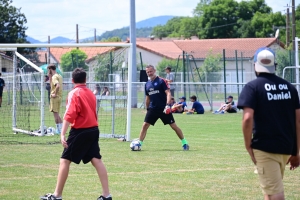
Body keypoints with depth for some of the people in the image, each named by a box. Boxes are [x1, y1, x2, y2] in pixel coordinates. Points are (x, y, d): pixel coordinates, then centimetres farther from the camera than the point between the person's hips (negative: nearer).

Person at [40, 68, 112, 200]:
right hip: (93, 130, 7)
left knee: (65, 160, 1)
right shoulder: (90, 93, 11)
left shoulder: (74, 94, -9)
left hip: (80, 131, -7)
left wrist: (63, 134, -22)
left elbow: (69, 115, -18)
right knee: (96, 160, 6)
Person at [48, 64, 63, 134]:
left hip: (55, 97, -9)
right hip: (59, 97, 9)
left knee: (55, 113, -5)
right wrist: (50, 77, 13)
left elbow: (58, 86, -31)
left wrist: (55, 94, -22)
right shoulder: (59, 76, 14)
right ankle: (58, 129, 16)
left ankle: (59, 129, -5)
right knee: (56, 114, 14)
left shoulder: (54, 77, -14)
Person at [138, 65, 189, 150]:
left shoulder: (161, 81, -7)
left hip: (164, 108, -5)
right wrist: (147, 109, 21)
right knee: (145, 125, -6)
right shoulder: (147, 84, 11)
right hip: (152, 109, 5)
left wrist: (168, 105, -26)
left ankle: (184, 143, 10)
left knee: (173, 126, -1)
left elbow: (168, 93, -13)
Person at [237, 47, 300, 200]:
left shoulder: (252, 87, -5)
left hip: (264, 147, -5)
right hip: (286, 148, 6)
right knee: (274, 187, 22)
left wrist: (248, 146, -8)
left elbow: (248, 118, -18)